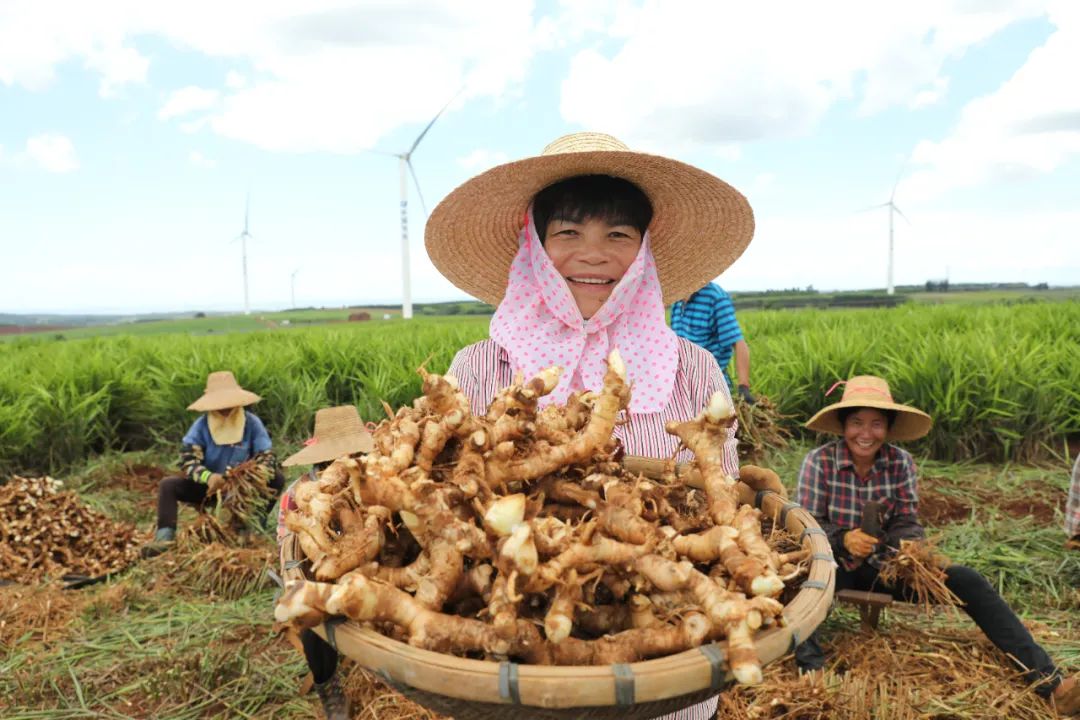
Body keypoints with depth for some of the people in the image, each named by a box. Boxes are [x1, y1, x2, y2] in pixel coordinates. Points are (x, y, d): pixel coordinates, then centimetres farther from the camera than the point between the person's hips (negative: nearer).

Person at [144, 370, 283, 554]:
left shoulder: (252, 423, -14)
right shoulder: (201, 425, -13)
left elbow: (267, 458, -19)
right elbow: (187, 460, -22)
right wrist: (208, 477, -44)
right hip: (208, 486, 1)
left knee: (277, 478, -24)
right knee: (167, 484, -20)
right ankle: (166, 535, -28)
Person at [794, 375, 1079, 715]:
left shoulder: (901, 462, -3)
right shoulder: (819, 461, -13)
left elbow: (905, 523, -3)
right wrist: (843, 539, -32)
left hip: (884, 565, 3)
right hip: (836, 565, -3)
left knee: (967, 581, -14)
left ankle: (1048, 680, -13)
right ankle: (810, 668, -44)